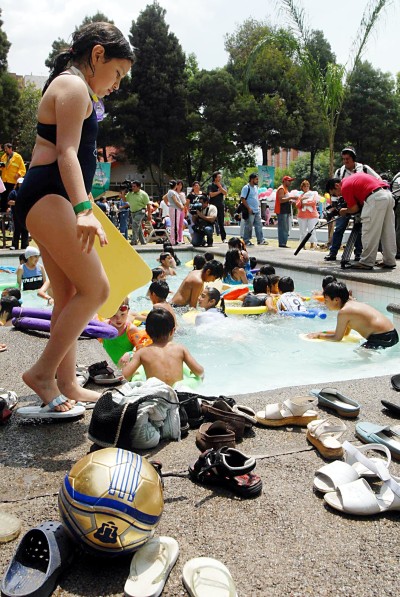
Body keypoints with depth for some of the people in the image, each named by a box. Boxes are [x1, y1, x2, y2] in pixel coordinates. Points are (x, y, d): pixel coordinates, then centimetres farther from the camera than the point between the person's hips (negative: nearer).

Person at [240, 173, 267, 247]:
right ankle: (246, 241, 6)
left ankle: (260, 240, 11)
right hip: (250, 211, -8)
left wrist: (258, 206, 15)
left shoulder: (256, 187, 14)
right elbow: (242, 199, -16)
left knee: (259, 225, 7)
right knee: (248, 226, -2)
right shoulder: (246, 188, -12)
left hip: (257, 211, 8)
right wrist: (248, 208, -19)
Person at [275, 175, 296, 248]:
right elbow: (281, 200, -22)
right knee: (282, 228, -11)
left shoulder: (286, 189, 22)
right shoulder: (281, 189, -10)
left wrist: (290, 201, 16)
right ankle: (282, 243, -11)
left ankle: (284, 243, 14)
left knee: (286, 228, 10)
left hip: (286, 211, 11)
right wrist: (290, 198, -23)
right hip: (282, 212, -11)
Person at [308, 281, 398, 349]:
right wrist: (322, 332, 25)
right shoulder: (352, 304, 17)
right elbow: (345, 332, 26)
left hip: (381, 338, -9)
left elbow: (337, 338, -3)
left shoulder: (343, 312, -11)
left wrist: (319, 335, 9)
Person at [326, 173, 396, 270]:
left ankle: (366, 262, -3)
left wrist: (345, 211, 23)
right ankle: (389, 261, 17)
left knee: (369, 232, -4)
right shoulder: (353, 178, 26)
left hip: (375, 197, -9)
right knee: (388, 232, 12)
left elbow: (354, 209, 2)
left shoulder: (345, 187, 0)